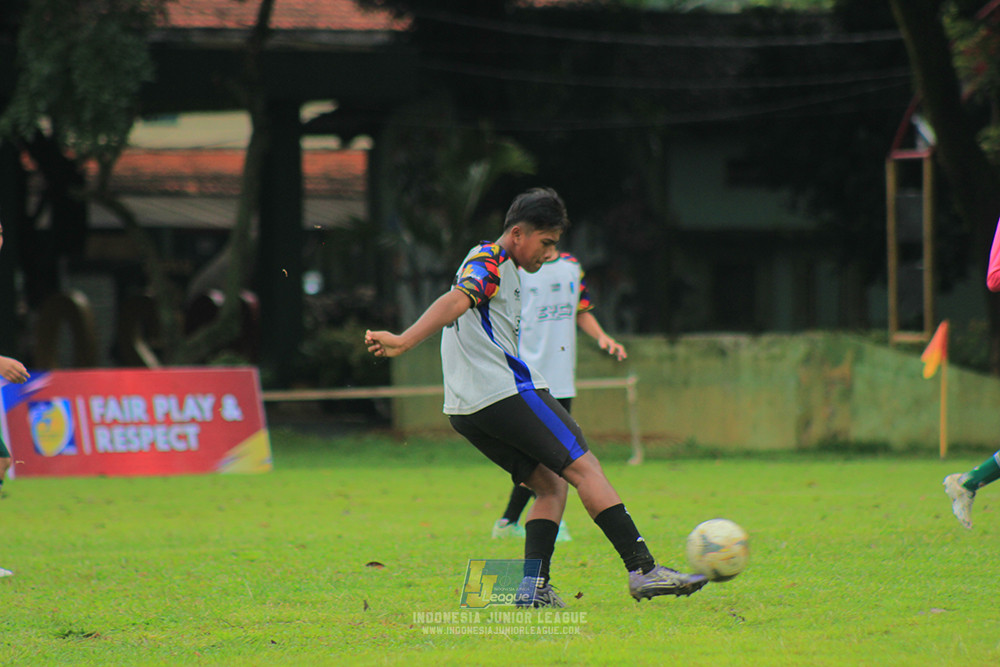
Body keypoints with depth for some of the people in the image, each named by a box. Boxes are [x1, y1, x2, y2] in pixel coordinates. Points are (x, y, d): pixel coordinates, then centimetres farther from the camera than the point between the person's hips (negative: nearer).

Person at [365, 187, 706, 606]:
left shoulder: (491, 265, 26)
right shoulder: (490, 262, -6)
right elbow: (455, 301, -22)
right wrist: (403, 342, -37)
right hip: (506, 392, -10)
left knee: (551, 485, 11)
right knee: (585, 469, -8)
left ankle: (534, 585, -4)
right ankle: (643, 570, -13)